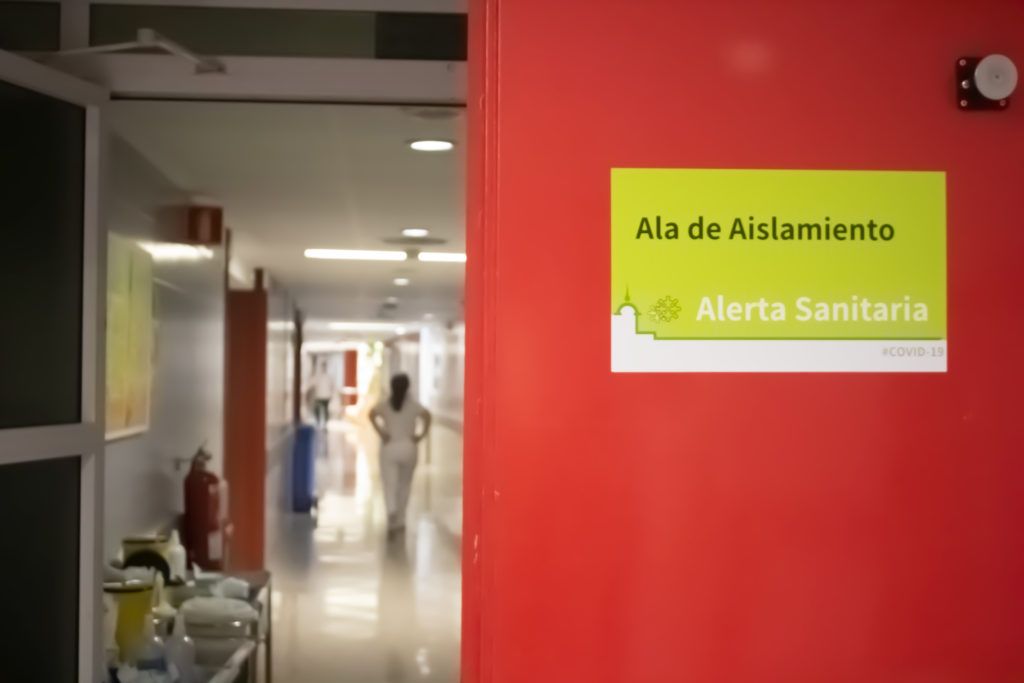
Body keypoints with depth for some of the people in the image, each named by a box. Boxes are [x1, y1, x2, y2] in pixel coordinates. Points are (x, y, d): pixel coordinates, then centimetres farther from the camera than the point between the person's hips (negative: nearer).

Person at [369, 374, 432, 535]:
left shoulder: (384, 404, 3)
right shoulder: (413, 405, 1)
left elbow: (372, 415, -16)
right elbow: (426, 415, -17)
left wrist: (382, 434, -12)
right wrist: (420, 435, -10)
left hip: (389, 448, 0)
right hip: (408, 448, 0)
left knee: (389, 484, -1)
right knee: (404, 485, 15)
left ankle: (392, 512, -27)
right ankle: (399, 520, 20)